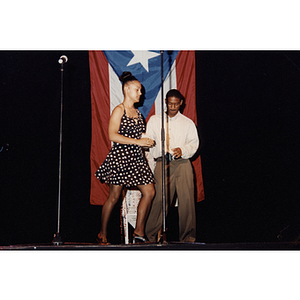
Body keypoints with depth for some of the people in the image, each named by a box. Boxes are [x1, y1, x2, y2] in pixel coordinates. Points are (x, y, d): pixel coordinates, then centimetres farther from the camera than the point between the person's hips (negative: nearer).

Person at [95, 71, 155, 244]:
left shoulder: (138, 113, 17)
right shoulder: (119, 110, -5)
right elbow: (113, 135, -16)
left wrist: (147, 142, 11)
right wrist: (138, 141, -18)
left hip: (136, 158, 7)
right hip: (120, 156, -7)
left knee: (150, 192, -2)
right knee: (114, 197, -3)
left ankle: (139, 232, 7)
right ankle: (102, 235, 12)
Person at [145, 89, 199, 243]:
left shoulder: (188, 123, 18)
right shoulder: (154, 120, 19)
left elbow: (194, 143, 10)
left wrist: (182, 150, -10)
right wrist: (159, 150, -8)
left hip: (182, 163, 1)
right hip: (162, 163, -1)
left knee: (187, 199, -7)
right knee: (159, 199, -10)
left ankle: (187, 237, 2)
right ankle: (150, 236, -3)